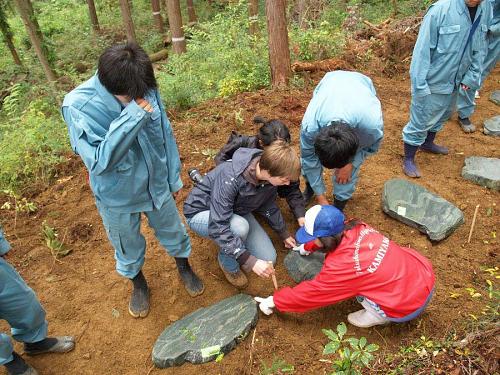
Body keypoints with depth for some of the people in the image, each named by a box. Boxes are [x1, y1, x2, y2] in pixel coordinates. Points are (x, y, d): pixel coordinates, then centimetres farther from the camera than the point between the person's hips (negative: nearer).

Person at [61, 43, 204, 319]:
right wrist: (131, 117, -41)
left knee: (173, 232, 22)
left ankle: (184, 268, 54)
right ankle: (138, 284, 53)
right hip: (118, 197, -2)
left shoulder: (146, 90, -17)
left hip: (156, 184, 3)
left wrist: (173, 177, 6)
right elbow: (98, 161, -33)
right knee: (128, 246, 21)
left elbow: (165, 135, -3)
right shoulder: (77, 106, -26)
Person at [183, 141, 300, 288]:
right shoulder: (229, 178, -40)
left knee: (268, 259, -4)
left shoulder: (269, 175, -19)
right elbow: (218, 227, -41)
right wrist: (250, 261, -42)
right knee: (240, 227, -38)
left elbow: (268, 205, 2)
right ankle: (229, 263, -6)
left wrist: (284, 233, 14)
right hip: (201, 213, -5)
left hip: (236, 212, 6)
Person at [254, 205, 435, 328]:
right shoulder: (356, 228, -8)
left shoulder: (341, 266, -25)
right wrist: (308, 247, 27)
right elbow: (332, 236, 16)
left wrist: (274, 301, -1)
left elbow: (311, 293, -12)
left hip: (411, 306, -7)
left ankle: (379, 314, 10)